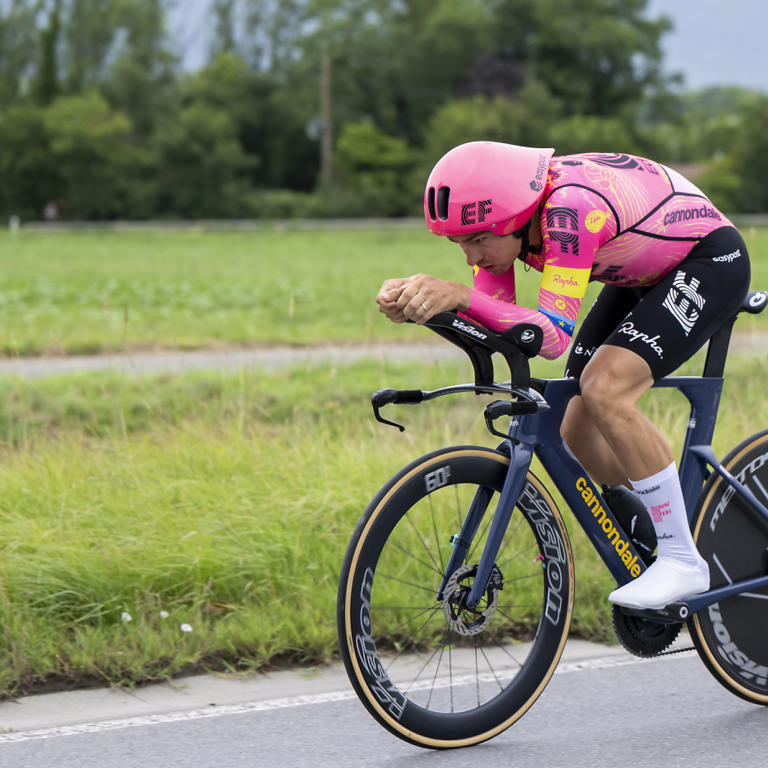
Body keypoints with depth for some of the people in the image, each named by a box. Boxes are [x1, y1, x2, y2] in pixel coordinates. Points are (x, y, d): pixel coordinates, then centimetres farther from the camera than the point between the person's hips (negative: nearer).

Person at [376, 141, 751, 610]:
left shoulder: (570, 208, -37)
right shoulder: (495, 214, -13)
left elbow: (555, 336, -39)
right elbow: (495, 319, -13)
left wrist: (463, 296, -51)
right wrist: (412, 300, -30)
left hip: (712, 260, -9)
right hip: (644, 276, 9)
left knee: (604, 390, -27)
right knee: (579, 433, -1)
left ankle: (683, 562, -15)